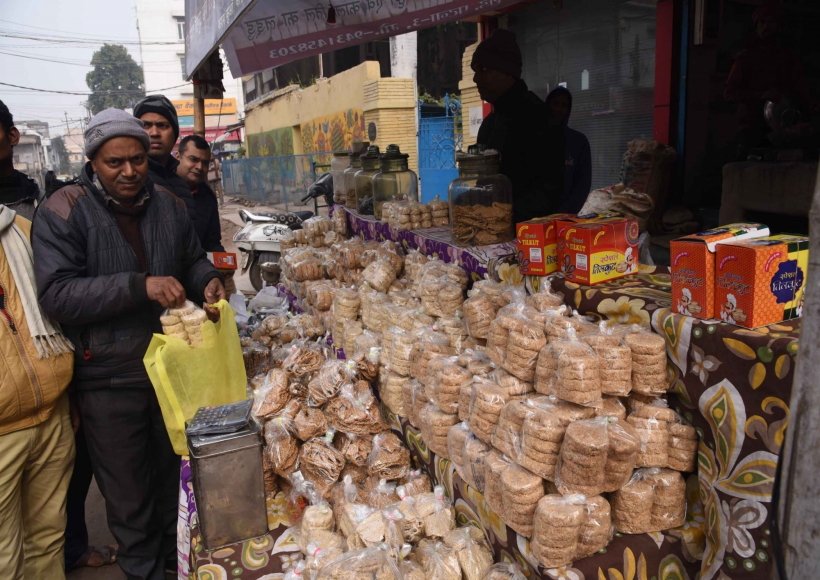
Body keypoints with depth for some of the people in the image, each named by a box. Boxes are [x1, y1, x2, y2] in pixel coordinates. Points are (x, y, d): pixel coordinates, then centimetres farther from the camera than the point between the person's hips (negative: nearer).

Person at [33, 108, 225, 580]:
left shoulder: (169, 205, 2)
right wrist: (139, 286, -31)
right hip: (109, 377, -4)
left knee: (175, 470, 22)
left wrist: (208, 280, -7)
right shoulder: (64, 212, -12)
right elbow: (56, 293, -21)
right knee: (128, 490, 12)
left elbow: (192, 259, 16)